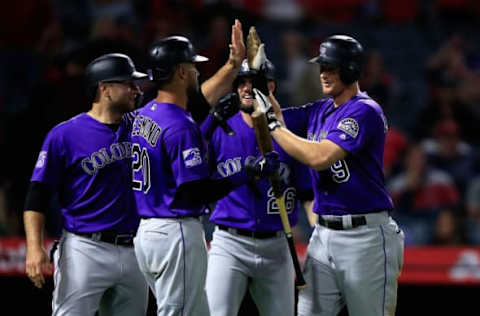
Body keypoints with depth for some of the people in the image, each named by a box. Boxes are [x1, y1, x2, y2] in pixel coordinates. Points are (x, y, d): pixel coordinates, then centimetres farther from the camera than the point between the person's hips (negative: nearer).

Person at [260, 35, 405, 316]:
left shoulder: (365, 111, -13)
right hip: (324, 236, 8)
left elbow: (320, 157, -23)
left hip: (366, 237, -8)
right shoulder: (320, 111, 14)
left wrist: (272, 123, -17)